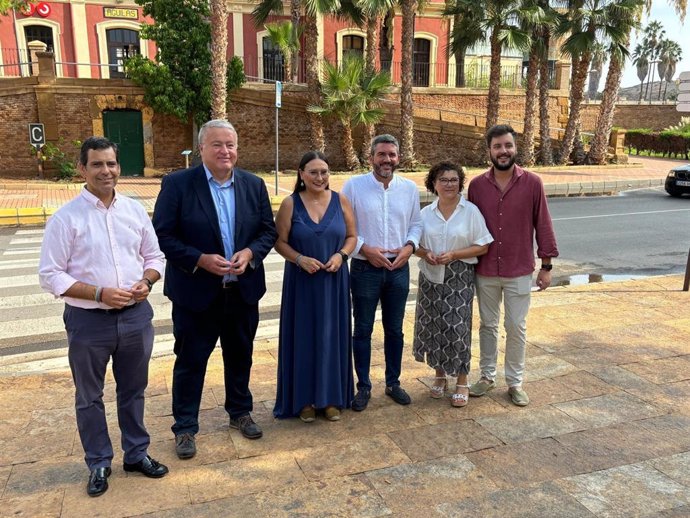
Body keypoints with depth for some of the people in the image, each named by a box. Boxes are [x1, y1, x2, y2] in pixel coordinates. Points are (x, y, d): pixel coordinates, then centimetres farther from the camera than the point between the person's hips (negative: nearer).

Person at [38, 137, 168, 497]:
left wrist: (146, 281, -11)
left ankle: (136, 453, 36)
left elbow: (155, 256, 10)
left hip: (136, 316, 3)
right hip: (88, 321, -3)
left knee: (133, 391, 18)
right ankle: (99, 463, 33)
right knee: (89, 397, 14)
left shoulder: (135, 210, 2)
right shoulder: (65, 218, -10)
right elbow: (50, 275, -10)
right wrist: (99, 293, -20)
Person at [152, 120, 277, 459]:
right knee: (190, 361, 8)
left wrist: (250, 253, -15)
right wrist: (200, 260, -22)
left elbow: (268, 230, 5)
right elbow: (162, 235, -11)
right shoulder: (177, 184, -9)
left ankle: (240, 412, 39)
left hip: (243, 290, 4)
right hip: (195, 291, -3)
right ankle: (185, 428, 25)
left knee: (240, 356, 18)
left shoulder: (254, 185, 3)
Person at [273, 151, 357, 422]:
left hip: (334, 281, 2)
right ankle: (304, 398, 21)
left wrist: (341, 255, -13)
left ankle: (331, 397, 24)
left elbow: (351, 236, 6)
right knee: (303, 337, 6)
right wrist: (300, 259, -19)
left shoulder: (340, 201, 0)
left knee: (332, 336, 9)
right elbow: (280, 242, -3)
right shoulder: (290, 204, -5)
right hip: (301, 281, -1)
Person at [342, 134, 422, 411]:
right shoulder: (354, 185, -6)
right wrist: (365, 248, -15)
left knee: (394, 330, 14)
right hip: (365, 269, -2)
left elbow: (416, 224, 10)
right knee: (362, 330, 7)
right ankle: (363, 387, 22)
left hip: (398, 269, 3)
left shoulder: (410, 188, 3)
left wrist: (409, 246, -8)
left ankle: (393, 383, 30)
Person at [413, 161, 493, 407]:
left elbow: (482, 246, -5)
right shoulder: (426, 213, 5)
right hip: (431, 277, 3)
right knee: (432, 327, 7)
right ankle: (440, 375, 27)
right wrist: (425, 253, -12)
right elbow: (415, 244, 10)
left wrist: (454, 254, -17)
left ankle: (462, 381, 14)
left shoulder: (471, 211, -4)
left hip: (459, 279, -3)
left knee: (457, 328, -3)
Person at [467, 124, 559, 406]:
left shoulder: (532, 183, -6)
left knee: (516, 327, 8)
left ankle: (515, 382, 24)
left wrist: (546, 265, -2)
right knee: (487, 325, 14)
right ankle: (487, 376, 30)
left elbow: (543, 225, -3)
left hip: (519, 271, -1)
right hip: (485, 270, 2)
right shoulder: (477, 185, -2)